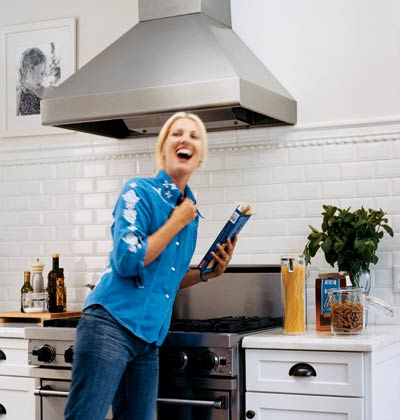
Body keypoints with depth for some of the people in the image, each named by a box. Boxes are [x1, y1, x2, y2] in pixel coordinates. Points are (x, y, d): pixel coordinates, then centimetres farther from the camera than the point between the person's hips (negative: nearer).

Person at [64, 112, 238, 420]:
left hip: (150, 336, 8)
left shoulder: (190, 209, 15)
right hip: (112, 324, -7)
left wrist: (209, 271, 7)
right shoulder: (139, 191, -6)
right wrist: (177, 222, -9)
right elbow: (128, 261, -18)